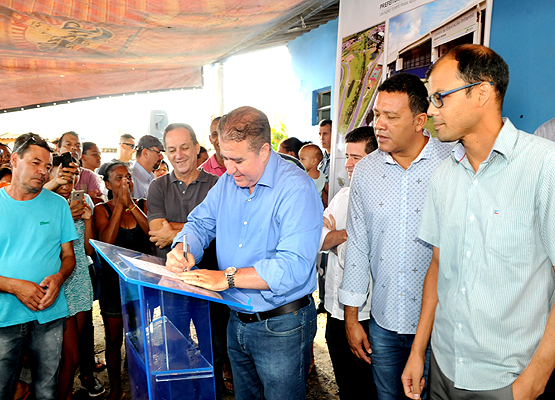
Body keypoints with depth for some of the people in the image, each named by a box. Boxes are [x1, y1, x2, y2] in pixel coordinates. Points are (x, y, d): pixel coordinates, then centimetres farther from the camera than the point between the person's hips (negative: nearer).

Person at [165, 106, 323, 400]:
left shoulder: (296, 189, -22)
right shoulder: (228, 181, 3)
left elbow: (294, 267, -30)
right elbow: (200, 223, 10)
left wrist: (228, 277, -30)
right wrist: (182, 250, -13)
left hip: (281, 326, -7)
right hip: (236, 319, 7)